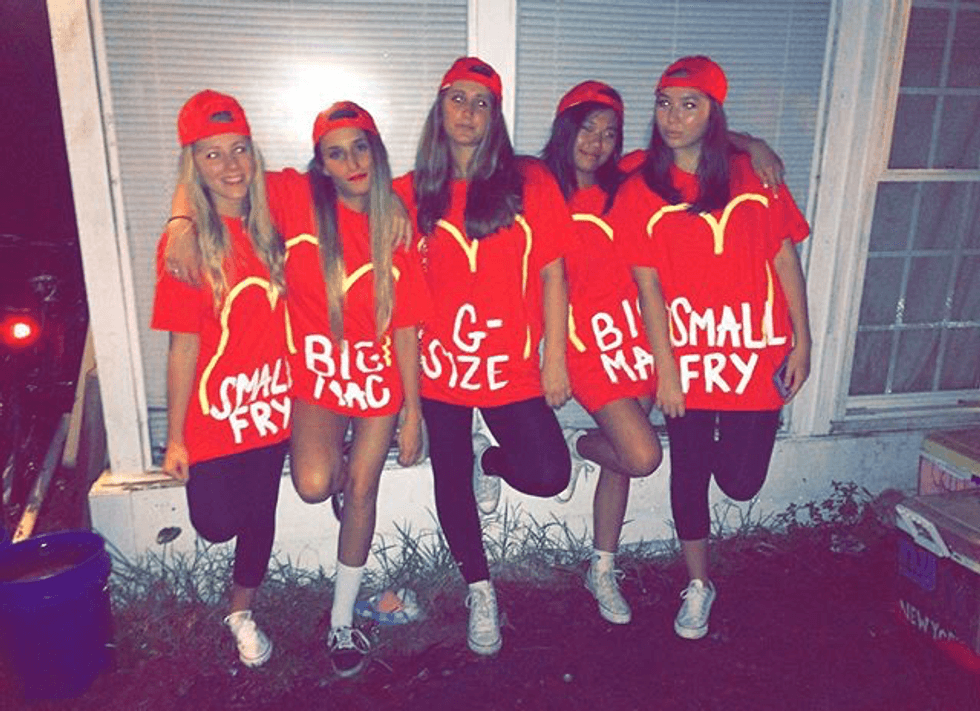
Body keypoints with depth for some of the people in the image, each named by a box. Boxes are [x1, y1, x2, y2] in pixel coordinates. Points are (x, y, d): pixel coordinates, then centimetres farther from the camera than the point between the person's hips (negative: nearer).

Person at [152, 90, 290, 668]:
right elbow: (184, 346, -10)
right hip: (213, 412, -3)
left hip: (270, 403, 4)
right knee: (218, 523, 2)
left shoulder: (271, 223, -4)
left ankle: (242, 613, 40)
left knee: (261, 515, 15)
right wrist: (175, 438, -6)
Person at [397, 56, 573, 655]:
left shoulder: (530, 183, -1)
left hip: (513, 365, -1)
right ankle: (481, 592, 33)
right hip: (441, 364, 1)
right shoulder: (413, 193, 3)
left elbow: (552, 274, -1)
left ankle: (489, 459, 27)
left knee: (547, 476, -10)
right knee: (450, 480, 9)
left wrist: (555, 358, -3)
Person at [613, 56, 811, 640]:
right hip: (688, 360, 0)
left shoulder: (754, 176, 2)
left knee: (740, 482, 4)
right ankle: (698, 585, 32)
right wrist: (665, 370, -7)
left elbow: (786, 260, 6)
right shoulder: (640, 193, -2)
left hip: (757, 354, 1)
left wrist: (801, 344, 3)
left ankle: (729, 442, 42)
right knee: (689, 473, 8)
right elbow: (648, 286, -5)